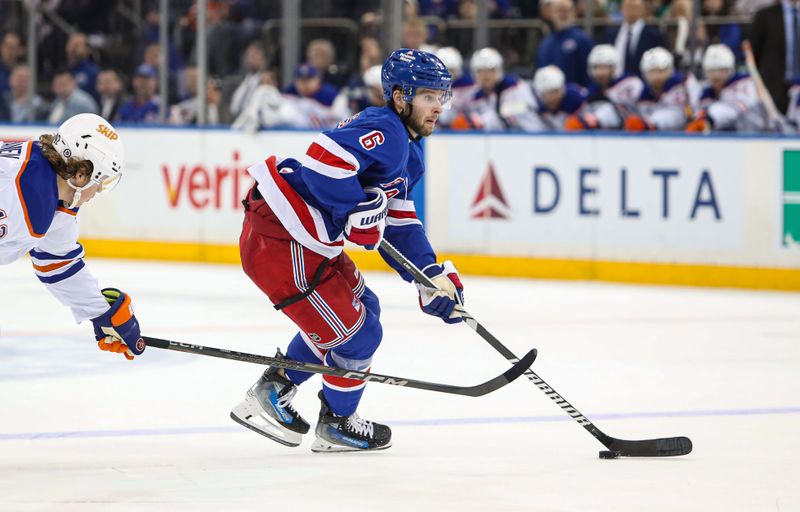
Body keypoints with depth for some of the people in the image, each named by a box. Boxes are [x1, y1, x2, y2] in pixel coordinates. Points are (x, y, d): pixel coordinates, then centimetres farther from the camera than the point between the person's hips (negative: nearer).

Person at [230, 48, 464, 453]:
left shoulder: (406, 150, 17)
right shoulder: (384, 131, -18)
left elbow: (398, 224, 20)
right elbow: (323, 160, -32)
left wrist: (432, 276, 12)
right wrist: (360, 210, -23)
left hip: (305, 242, 11)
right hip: (280, 243, -11)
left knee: (361, 308, 25)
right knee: (357, 333, 0)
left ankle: (271, 391, 31)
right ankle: (336, 424, 24)